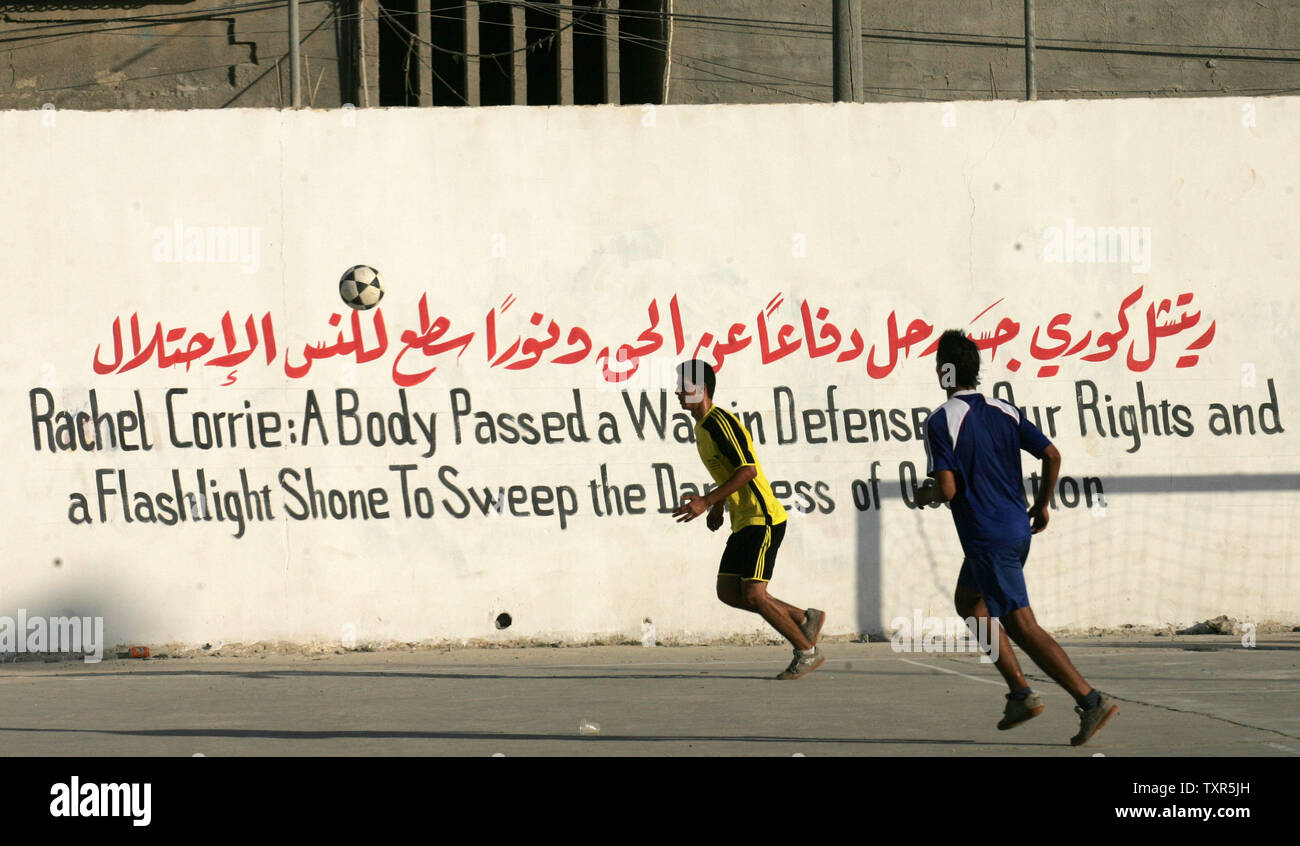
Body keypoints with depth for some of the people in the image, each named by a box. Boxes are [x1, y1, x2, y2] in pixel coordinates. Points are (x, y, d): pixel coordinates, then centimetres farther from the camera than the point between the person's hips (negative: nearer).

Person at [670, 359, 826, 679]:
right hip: (743, 523, 10)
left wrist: (707, 502, -23)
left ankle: (808, 652, 0)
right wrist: (718, 507, 16)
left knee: (753, 595, -12)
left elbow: (748, 470, -23)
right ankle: (804, 618, 13)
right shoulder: (702, 427, 15)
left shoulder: (720, 422, -15)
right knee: (728, 591, 4)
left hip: (763, 520, -10)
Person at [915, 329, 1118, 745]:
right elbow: (1052, 455, 3)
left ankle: (1091, 700, -17)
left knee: (1022, 627, -7)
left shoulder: (940, 422, -13)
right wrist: (1042, 505, 17)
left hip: (987, 539, -8)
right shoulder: (1004, 412, 7)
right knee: (968, 600, 26)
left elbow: (947, 489, -19)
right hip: (1018, 529, 8)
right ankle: (1020, 693, 19)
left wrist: (924, 495, 3)